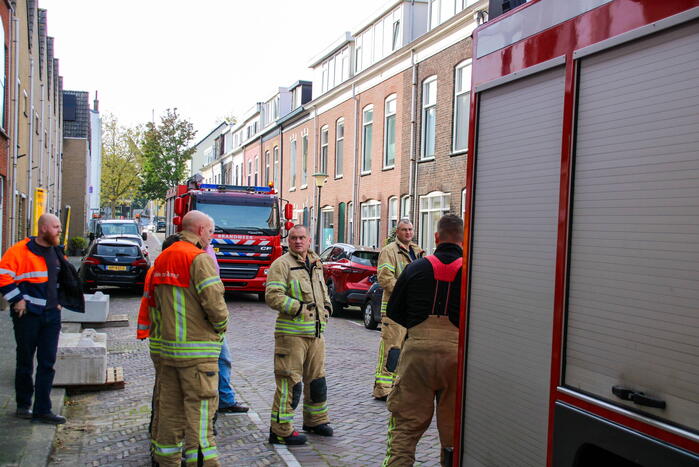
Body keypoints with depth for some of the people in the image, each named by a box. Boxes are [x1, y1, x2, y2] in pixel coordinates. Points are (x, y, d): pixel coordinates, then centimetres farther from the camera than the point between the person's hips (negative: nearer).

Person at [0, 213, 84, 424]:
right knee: (25, 363, 8)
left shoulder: (56, 253, 10)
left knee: (47, 364, 4)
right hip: (28, 315, -6)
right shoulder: (20, 250, -11)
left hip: (51, 316, 6)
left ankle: (42, 410, 8)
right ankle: (23, 405, 23)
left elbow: (64, 279, 24)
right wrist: (17, 300, -15)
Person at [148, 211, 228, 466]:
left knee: (169, 407, 15)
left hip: (166, 346, 8)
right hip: (197, 349, -8)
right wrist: (221, 326, -3)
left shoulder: (162, 259, 14)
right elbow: (214, 302, -19)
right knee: (200, 407, -4)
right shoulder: (199, 258, -13)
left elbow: (153, 301, 19)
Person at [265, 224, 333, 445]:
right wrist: (299, 307, -21)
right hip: (291, 332, -8)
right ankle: (281, 430, 2)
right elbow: (273, 296, -17)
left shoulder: (316, 263, 16)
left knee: (317, 378, 18)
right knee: (289, 381, -6)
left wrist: (326, 306, 14)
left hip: (316, 331, 8)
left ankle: (315, 420, 35)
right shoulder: (281, 264, -9)